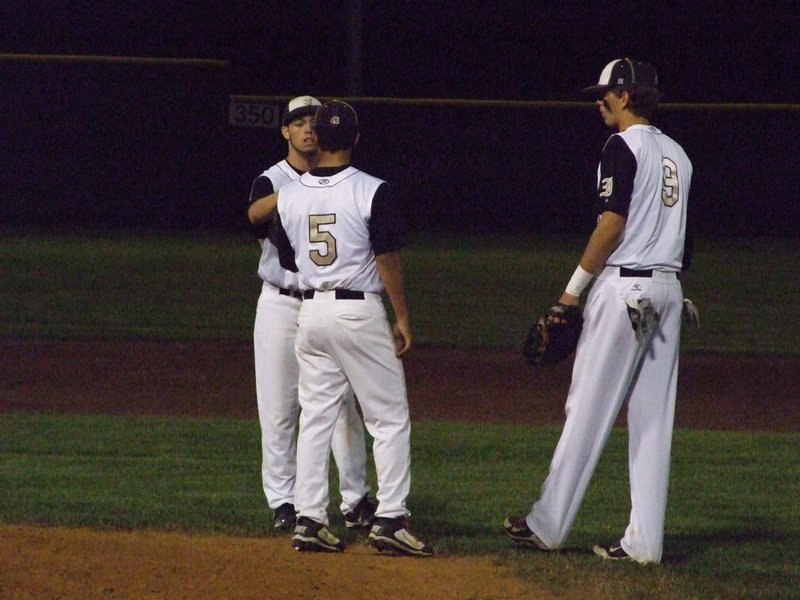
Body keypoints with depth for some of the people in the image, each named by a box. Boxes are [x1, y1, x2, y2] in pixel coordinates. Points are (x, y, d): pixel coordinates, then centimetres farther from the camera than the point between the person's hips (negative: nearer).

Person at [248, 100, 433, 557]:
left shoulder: (291, 196, 2)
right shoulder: (372, 192, -12)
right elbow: (388, 261, -11)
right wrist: (403, 319, -3)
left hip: (311, 311, 5)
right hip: (360, 310, -5)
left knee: (315, 418, 10)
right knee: (390, 419, 2)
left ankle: (310, 519, 6)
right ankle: (391, 519, -5)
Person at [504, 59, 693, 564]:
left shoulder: (624, 147, -9)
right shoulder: (677, 153, 15)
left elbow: (612, 224, -16)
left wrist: (575, 287, -11)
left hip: (623, 288, -8)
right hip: (668, 291, 8)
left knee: (588, 411, -3)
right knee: (653, 420, 6)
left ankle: (548, 526, 2)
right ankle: (644, 541, 4)